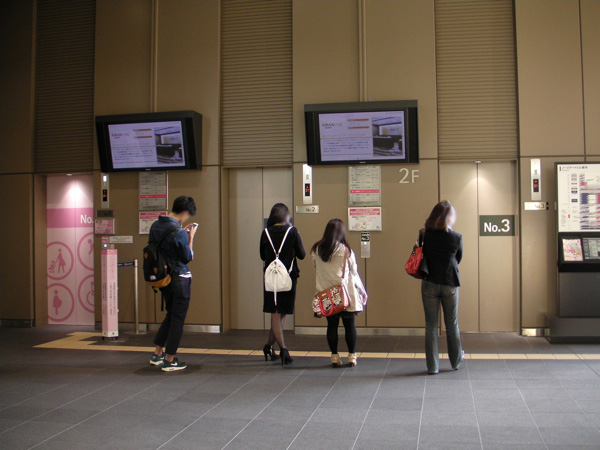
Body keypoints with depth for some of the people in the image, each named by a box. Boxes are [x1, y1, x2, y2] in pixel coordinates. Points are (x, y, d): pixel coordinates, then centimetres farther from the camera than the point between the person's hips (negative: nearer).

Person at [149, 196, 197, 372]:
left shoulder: (156, 226, 2)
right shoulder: (179, 232, -21)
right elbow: (188, 257, -11)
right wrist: (191, 236, -2)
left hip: (164, 277, 8)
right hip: (179, 279, -8)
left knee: (171, 315, 21)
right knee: (178, 318, 3)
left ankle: (157, 354, 24)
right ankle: (169, 360, 9)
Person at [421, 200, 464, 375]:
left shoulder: (425, 235, -6)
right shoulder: (456, 238, -8)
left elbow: (423, 257, 5)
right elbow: (458, 259, 7)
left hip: (429, 284, 0)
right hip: (450, 284, 0)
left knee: (431, 325, 6)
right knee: (452, 324, 15)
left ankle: (432, 366, 9)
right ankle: (456, 361, 30)